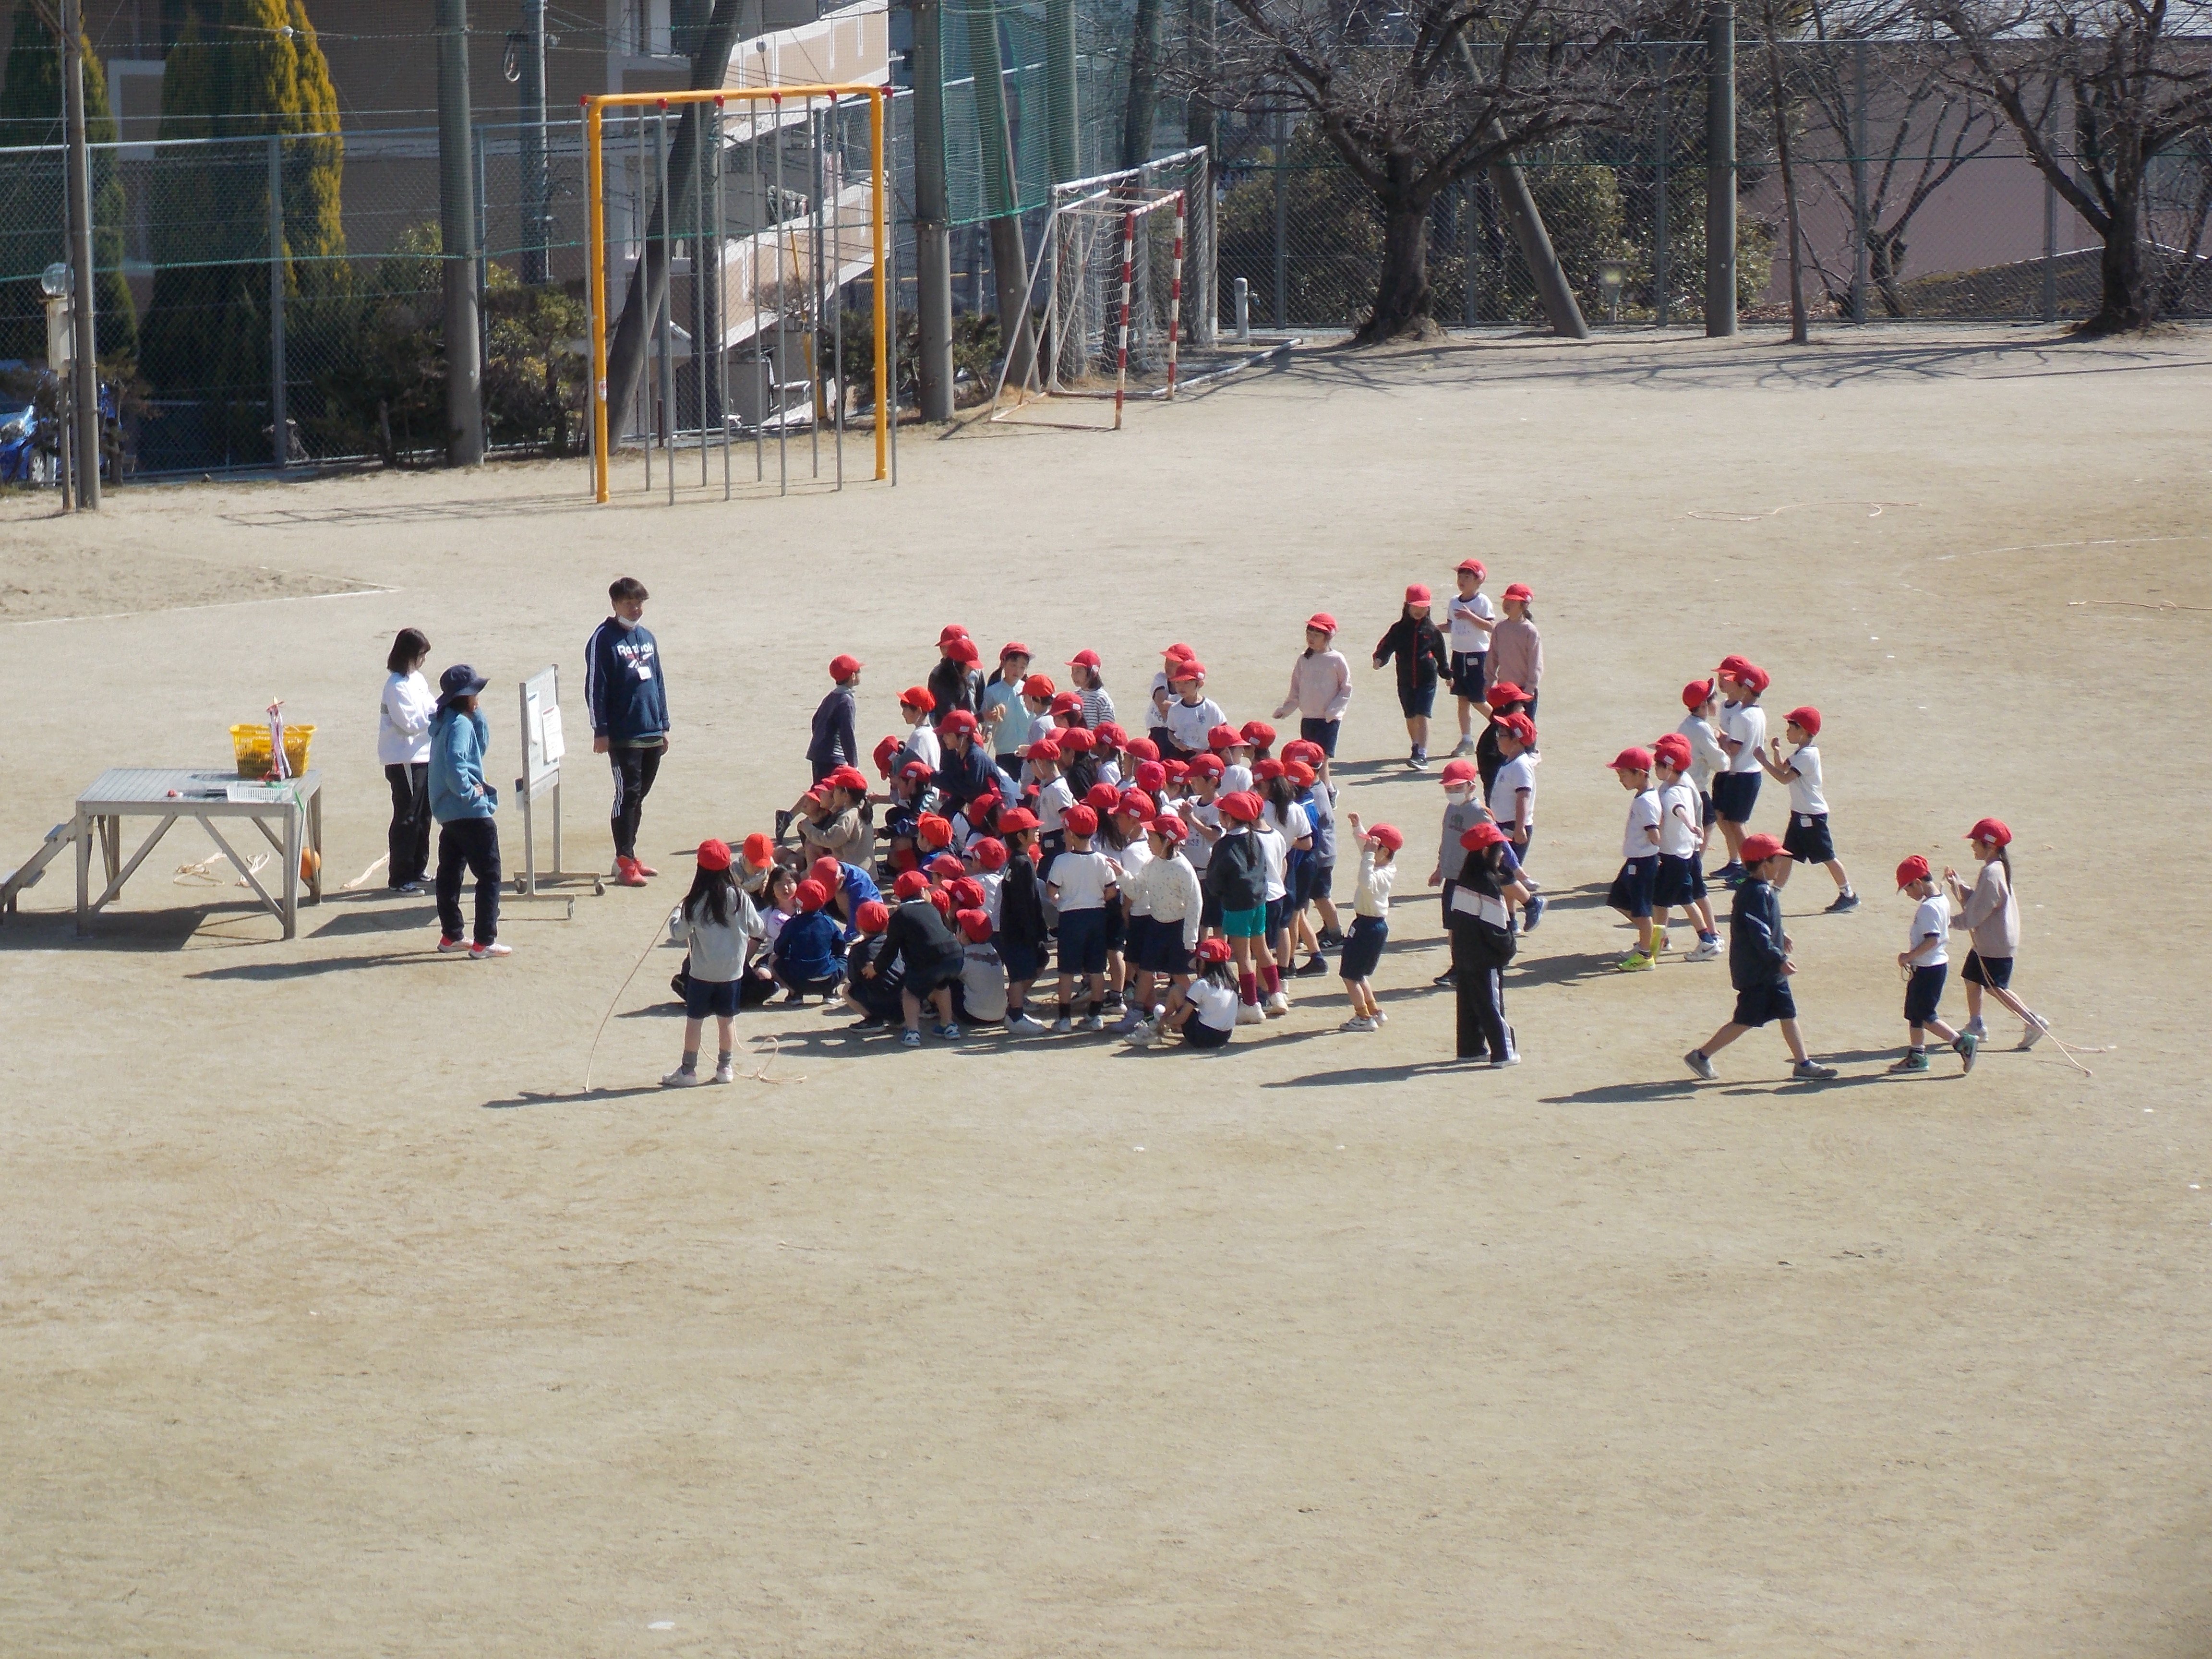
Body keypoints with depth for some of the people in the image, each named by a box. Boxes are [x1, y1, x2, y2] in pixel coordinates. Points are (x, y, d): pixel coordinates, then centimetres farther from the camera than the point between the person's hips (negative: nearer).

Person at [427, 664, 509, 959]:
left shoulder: (443, 721, 12)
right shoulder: (460, 724, -17)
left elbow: (481, 745, 19)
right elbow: (454, 765, -30)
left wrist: (476, 715, 7)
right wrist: (471, 791, -18)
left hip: (448, 813, 10)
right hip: (471, 813, -10)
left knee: (450, 873, 15)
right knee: (489, 875, -6)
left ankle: (451, 935, 23)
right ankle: (484, 942, -8)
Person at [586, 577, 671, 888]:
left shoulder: (647, 637, 14)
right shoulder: (604, 638, -6)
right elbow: (595, 686, -9)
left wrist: (664, 726, 18)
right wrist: (600, 731, -13)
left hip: (652, 734, 7)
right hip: (623, 735, -7)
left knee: (639, 795, 11)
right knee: (627, 795, -8)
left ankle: (629, 857, 19)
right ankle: (624, 864, -7)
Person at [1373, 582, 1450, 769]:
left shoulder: (1431, 630, 2)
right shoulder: (1399, 629, 2)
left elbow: (1440, 653, 12)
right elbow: (1387, 645, -8)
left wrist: (1447, 674, 20)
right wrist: (1379, 659, -28)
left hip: (1427, 681, -3)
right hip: (1406, 681, 3)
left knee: (1422, 716, -13)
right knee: (1410, 717, 14)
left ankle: (1422, 755, -18)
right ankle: (1417, 747, 36)